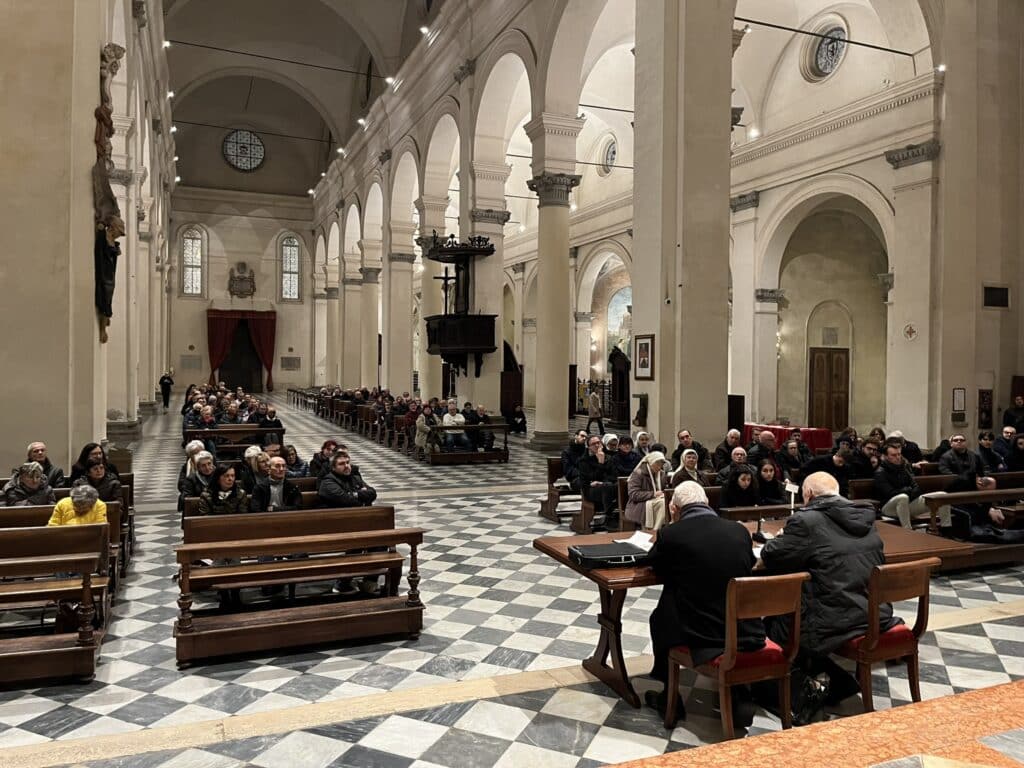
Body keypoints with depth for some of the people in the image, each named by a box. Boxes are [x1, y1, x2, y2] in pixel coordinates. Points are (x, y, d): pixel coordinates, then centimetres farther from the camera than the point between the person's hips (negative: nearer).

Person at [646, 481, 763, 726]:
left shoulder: (671, 534, -12)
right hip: (747, 633, 4)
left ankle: (669, 698, 36)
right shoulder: (739, 530, 0)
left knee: (659, 618, 27)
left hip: (701, 636, -3)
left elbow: (654, 563, 10)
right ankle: (738, 699, 32)